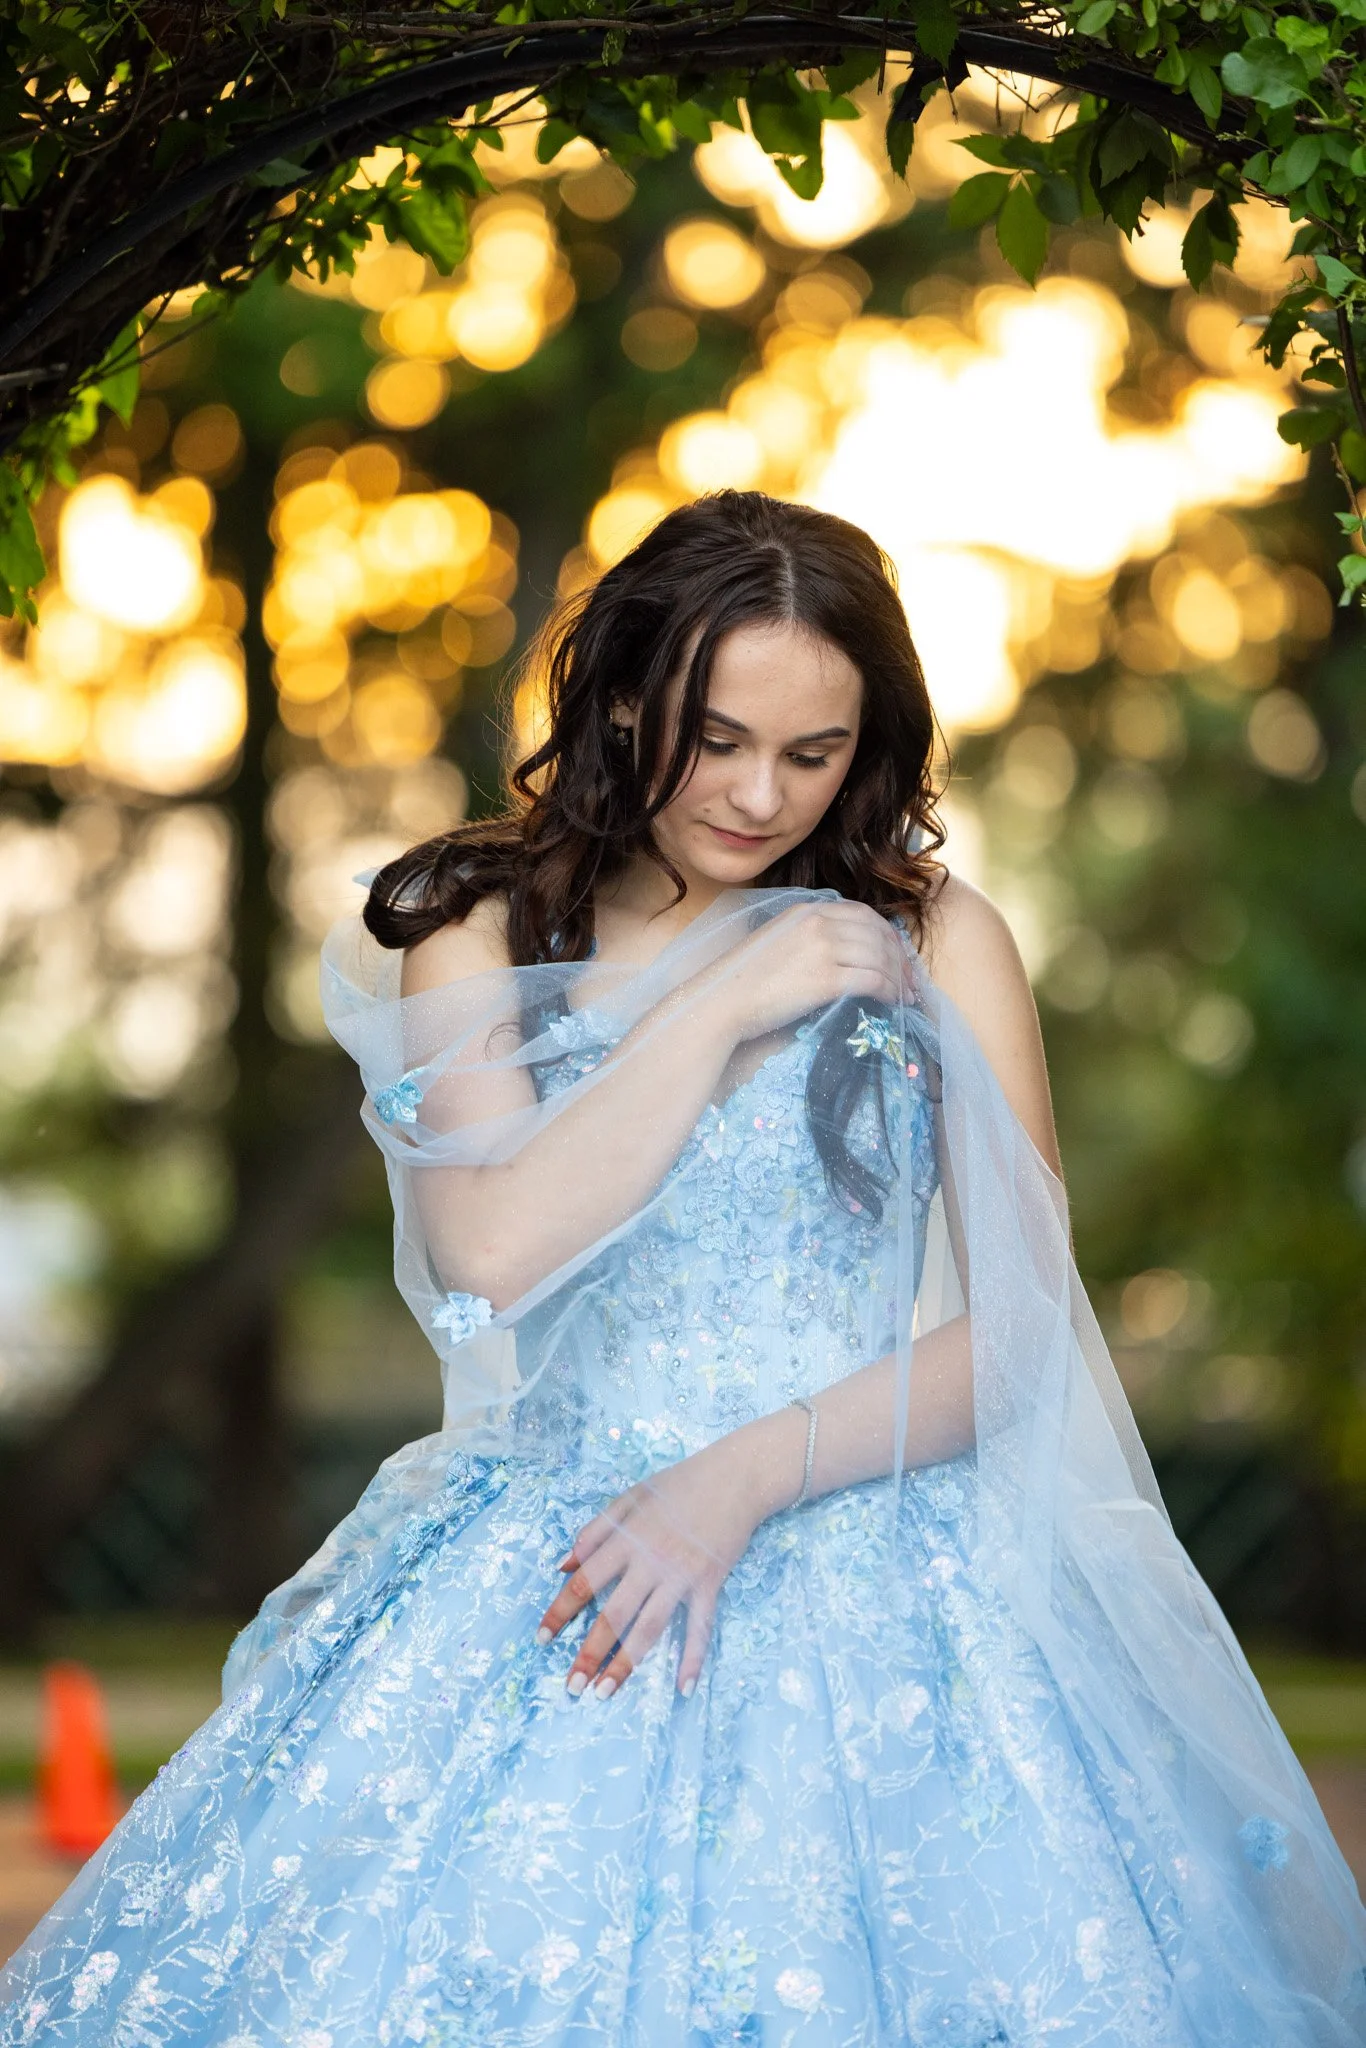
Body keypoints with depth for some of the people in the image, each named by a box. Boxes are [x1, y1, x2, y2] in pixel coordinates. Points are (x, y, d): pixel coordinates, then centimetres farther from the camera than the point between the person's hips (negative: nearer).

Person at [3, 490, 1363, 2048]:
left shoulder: (937, 943, 5)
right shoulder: (483, 931, 7)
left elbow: (1024, 1326, -1)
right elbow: (491, 1256, -9)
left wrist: (746, 1480, -13)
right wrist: (724, 1007, -8)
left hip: (877, 1591, -1)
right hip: (551, 1568, 1)